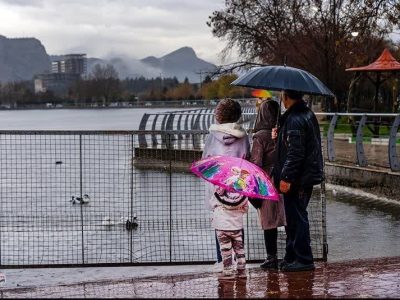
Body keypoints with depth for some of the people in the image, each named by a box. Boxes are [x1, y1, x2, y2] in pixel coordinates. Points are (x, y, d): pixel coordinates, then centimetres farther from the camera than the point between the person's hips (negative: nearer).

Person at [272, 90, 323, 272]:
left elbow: (295, 153, -23)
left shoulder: (294, 120, -19)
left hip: (297, 179, -10)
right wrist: (280, 136, 14)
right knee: (295, 217, 17)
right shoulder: (308, 115, 13)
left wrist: (286, 177, -21)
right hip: (308, 175, 10)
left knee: (296, 218, -3)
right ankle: (292, 257, 25)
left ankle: (304, 260, 2)